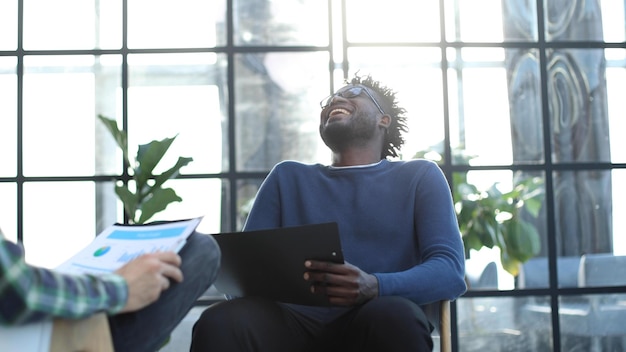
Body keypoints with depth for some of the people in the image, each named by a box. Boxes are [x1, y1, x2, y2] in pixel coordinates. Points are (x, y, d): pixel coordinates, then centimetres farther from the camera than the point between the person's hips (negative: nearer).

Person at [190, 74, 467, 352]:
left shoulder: (419, 176, 15)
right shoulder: (288, 177, 23)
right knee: (220, 322, -30)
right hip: (297, 325, 1)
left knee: (393, 315, -37)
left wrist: (375, 287, -20)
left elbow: (450, 271, 1)